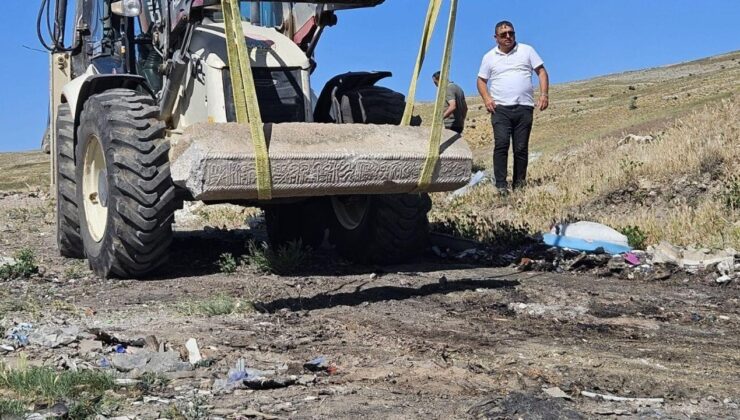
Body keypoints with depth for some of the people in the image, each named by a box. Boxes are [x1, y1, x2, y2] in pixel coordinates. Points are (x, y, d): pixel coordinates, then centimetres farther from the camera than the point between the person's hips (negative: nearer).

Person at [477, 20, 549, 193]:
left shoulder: (527, 50, 9)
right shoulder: (490, 57, 11)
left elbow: (541, 72, 8)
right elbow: (481, 80, 16)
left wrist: (543, 94, -5)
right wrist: (486, 98, -3)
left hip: (524, 108, 0)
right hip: (500, 108, 0)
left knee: (521, 148, 1)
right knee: (501, 144, -14)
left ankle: (519, 184, 8)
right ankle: (501, 185, -14)